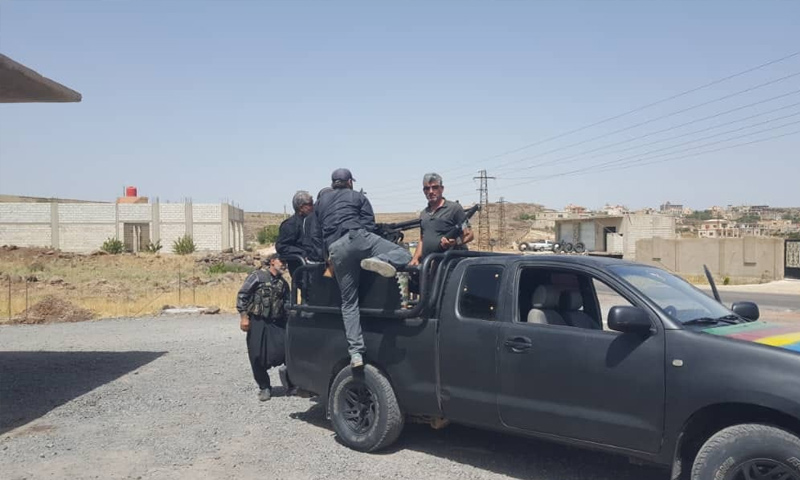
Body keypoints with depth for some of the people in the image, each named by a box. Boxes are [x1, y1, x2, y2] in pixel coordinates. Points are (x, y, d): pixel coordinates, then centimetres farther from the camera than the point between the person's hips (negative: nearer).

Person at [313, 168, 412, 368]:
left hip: (335, 250, 4)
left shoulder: (321, 202, 32)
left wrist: (327, 256, 36)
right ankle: (380, 260, -42)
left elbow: (317, 235, 30)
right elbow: (368, 223, 11)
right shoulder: (358, 197, 21)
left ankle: (355, 352, -3)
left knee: (349, 302, 6)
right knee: (403, 253, -7)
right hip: (356, 238, -4)